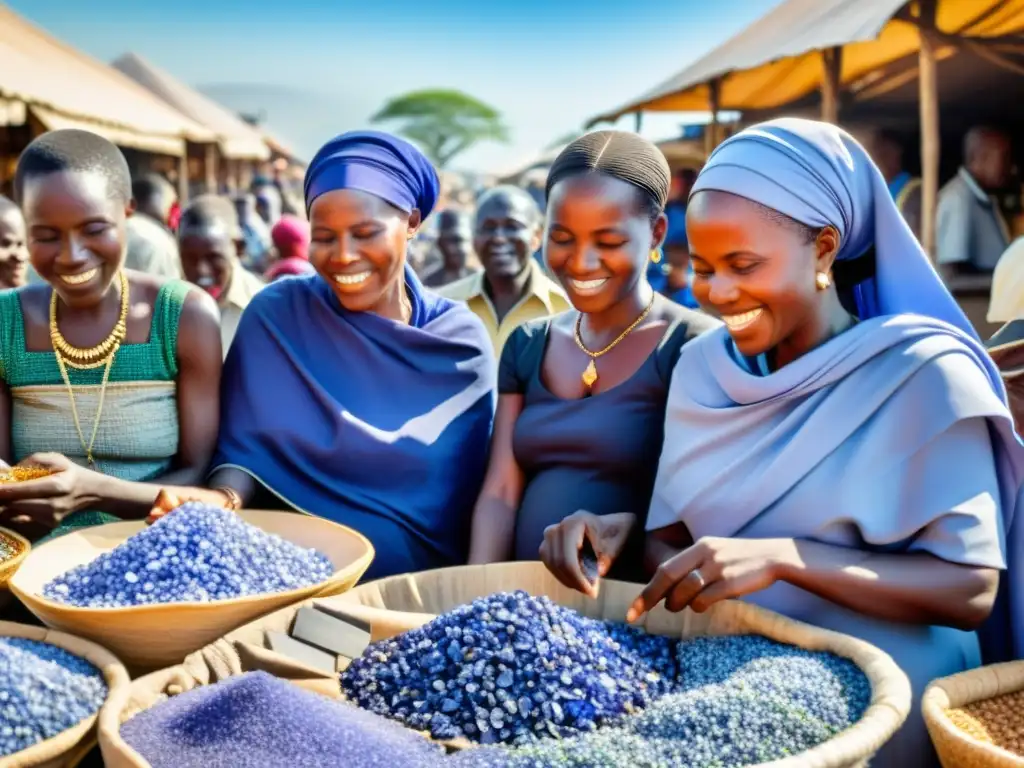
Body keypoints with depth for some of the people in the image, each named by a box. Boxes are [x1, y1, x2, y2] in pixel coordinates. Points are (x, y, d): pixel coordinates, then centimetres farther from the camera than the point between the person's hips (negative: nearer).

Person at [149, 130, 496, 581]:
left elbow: (475, 485, 4)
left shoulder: (459, 339, 3)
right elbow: (245, 446, 2)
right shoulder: (275, 315, 2)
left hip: (423, 584, 0)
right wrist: (223, 498, -18)